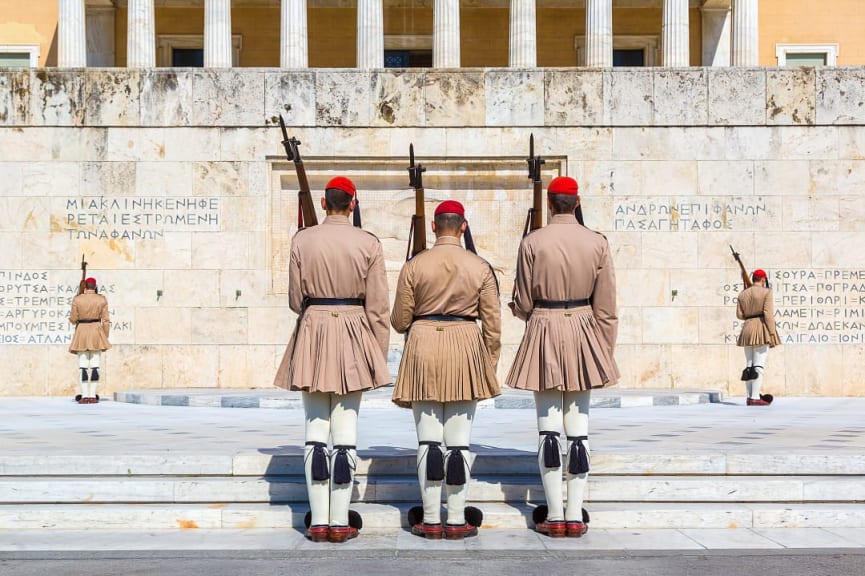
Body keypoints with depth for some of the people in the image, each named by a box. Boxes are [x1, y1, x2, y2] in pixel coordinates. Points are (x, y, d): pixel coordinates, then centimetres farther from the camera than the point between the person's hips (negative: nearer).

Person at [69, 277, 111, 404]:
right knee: (95, 367, 2)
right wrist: (105, 338, 5)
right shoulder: (102, 299, 0)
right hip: (97, 333, 0)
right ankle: (93, 396, -1)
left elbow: (73, 319, -2)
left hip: (81, 333, 0)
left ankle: (84, 396, -2)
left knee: (83, 367, 2)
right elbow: (106, 320, -2)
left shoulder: (77, 299, -3)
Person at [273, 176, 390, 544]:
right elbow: (377, 307, -3)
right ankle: (340, 523, 2)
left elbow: (296, 299, 4)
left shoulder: (302, 240, 0)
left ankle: (318, 522, 6)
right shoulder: (368, 244, -2)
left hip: (312, 334, 1)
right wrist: (379, 356, 5)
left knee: (315, 432, 6)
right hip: (353, 336, -1)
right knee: (346, 432, 1)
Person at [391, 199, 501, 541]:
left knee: (428, 439, 4)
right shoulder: (480, 267, 0)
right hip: (465, 349, 0)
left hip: (423, 349, 0)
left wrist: (410, 320, 25)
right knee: (459, 440, 3)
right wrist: (490, 365, 12)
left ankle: (430, 521, 5)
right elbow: (492, 323, 1)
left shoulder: (414, 266, -2)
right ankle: (457, 521, 5)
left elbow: (400, 322, 1)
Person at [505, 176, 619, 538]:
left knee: (549, 428, 2)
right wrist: (605, 352, 9)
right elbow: (606, 308, 0)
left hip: (543, 334, -2)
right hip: (583, 335, 2)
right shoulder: (597, 243, 0)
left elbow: (523, 304, -3)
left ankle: (555, 516, 1)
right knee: (579, 428, 5)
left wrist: (524, 311, 20)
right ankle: (576, 516, 6)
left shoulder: (533, 242, -6)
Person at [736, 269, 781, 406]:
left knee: (749, 365, 9)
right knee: (759, 365, -7)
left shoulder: (742, 294, 11)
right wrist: (772, 334, -11)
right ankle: (755, 398, -12)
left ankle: (750, 397, 10)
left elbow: (739, 315, 6)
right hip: (762, 329, -5)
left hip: (747, 329, 5)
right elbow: (768, 313, -12)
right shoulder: (766, 292, -4)